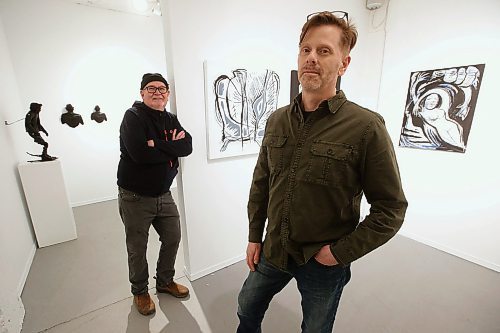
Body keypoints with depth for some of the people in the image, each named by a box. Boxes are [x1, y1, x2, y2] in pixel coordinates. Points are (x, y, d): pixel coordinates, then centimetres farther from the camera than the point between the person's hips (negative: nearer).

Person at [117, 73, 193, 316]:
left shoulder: (171, 120, 7)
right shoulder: (133, 116, -12)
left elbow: (187, 147, -9)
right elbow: (140, 154, -28)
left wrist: (157, 145, -22)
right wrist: (171, 147, -15)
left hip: (164, 194, 6)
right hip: (135, 197, -5)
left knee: (173, 239, 15)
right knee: (137, 249, 11)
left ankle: (165, 281, 41)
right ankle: (140, 292, 38)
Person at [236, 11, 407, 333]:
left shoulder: (367, 127, -18)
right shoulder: (276, 120, -4)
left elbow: (392, 208, -12)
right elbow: (261, 183, 3)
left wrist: (341, 252, -14)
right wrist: (254, 236, 6)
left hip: (324, 262, -3)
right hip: (273, 251, 4)